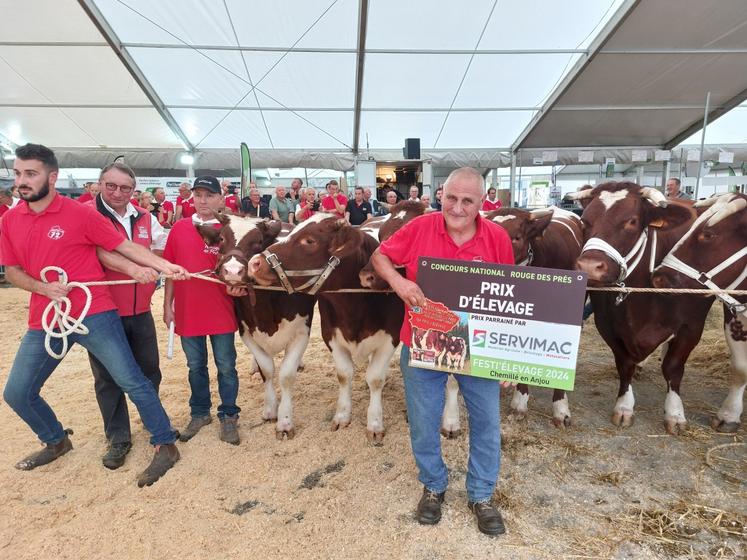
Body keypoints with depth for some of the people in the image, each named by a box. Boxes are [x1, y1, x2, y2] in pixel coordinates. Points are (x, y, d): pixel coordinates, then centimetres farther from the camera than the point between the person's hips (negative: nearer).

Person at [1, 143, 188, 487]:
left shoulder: (80, 213, -7)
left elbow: (124, 245, -5)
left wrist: (165, 266, -13)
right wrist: (42, 287, -9)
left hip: (94, 315, -5)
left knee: (131, 381, -5)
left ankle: (165, 446, 9)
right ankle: (56, 442, 40)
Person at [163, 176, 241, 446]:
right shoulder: (179, 228, 3)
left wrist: (236, 284, -21)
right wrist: (167, 306, 5)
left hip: (221, 312, -2)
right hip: (187, 312, 2)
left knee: (226, 366, 8)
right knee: (196, 367, 16)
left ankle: (228, 416, 25)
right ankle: (199, 414, 35)